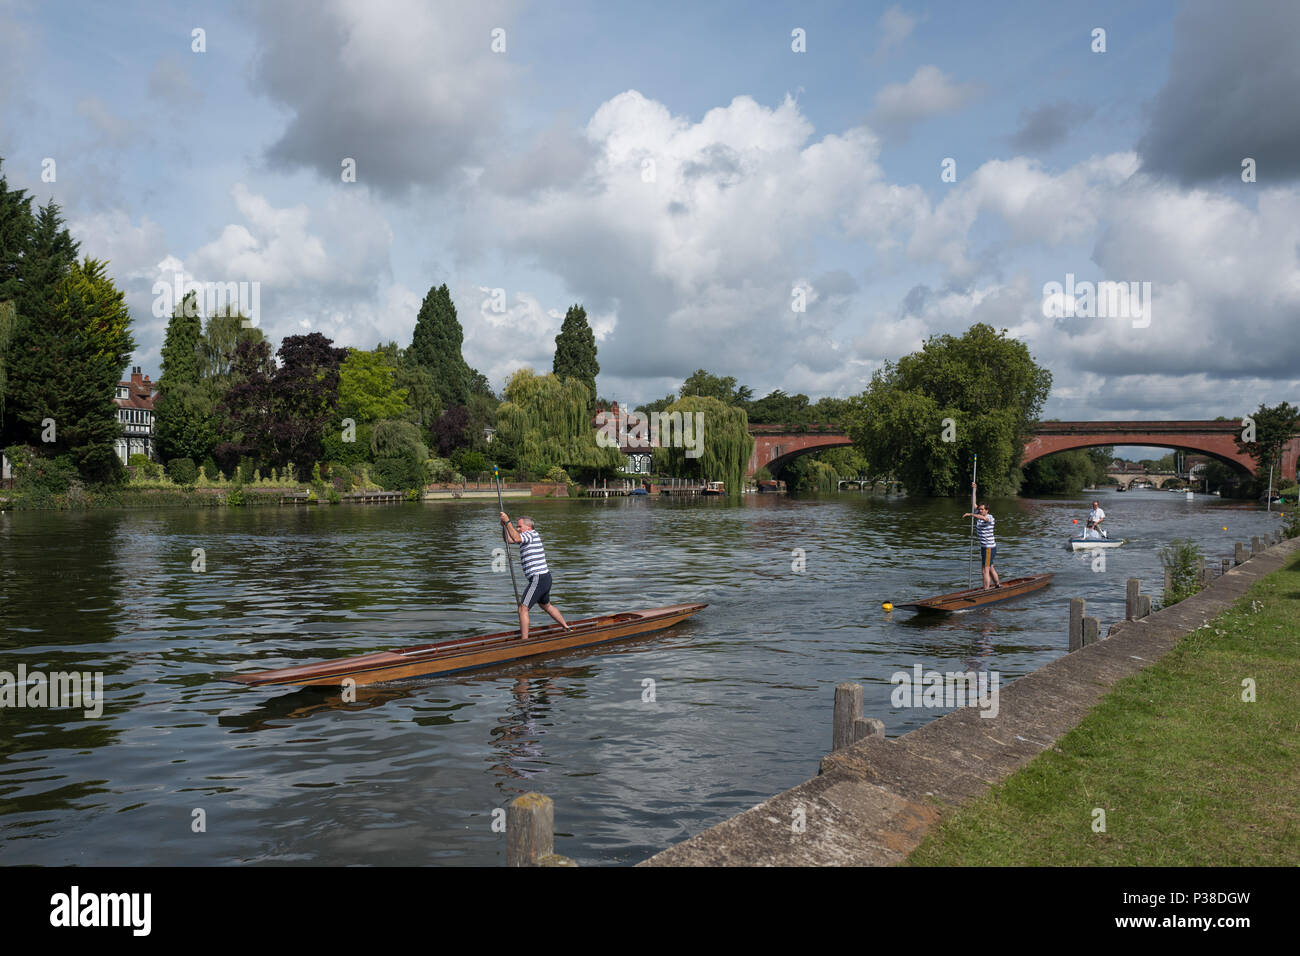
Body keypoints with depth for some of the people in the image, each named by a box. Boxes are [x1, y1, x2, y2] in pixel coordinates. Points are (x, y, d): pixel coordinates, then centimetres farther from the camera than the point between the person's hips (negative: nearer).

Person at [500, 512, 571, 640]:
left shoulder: (531, 534, -12)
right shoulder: (526, 536, 17)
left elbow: (516, 538, -31)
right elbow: (509, 540, 19)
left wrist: (508, 522, -26)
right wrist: (504, 525, 5)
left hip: (538, 579, -11)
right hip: (546, 578, 11)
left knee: (523, 608, -11)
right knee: (546, 605, 29)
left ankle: (524, 640, -12)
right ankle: (567, 628, 39)